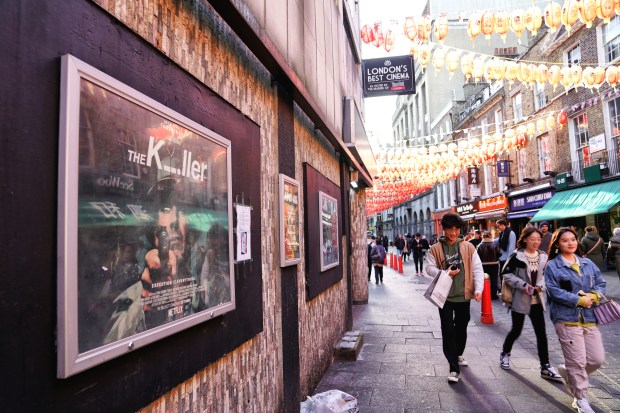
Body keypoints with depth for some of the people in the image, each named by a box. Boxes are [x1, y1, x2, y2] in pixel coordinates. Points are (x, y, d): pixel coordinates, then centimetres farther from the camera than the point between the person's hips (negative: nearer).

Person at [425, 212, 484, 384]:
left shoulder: (468, 247, 0)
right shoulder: (436, 249, -2)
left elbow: (477, 269, -1)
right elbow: (429, 268, 0)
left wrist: (478, 289, -14)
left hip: (463, 295, 2)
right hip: (444, 295, -2)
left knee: (461, 328, 18)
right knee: (448, 330, -3)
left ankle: (458, 354, 43)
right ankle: (454, 368, 4)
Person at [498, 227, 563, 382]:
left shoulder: (543, 256, 2)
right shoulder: (517, 256, -13)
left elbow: (545, 274, 15)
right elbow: (506, 273, -12)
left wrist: (541, 285, -4)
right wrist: (523, 285, -20)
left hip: (537, 300, 4)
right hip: (520, 299, -4)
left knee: (541, 333, 3)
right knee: (516, 330, 7)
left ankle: (545, 367, 12)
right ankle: (505, 353, 32)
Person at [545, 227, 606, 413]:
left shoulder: (588, 263, 12)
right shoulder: (552, 266, -5)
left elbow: (601, 283, 12)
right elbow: (554, 291, -12)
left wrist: (593, 296, -9)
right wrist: (580, 300, -15)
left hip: (589, 317, 6)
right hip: (567, 319, -5)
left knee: (597, 359, 6)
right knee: (577, 361, -2)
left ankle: (568, 372, 34)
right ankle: (580, 398, 17)